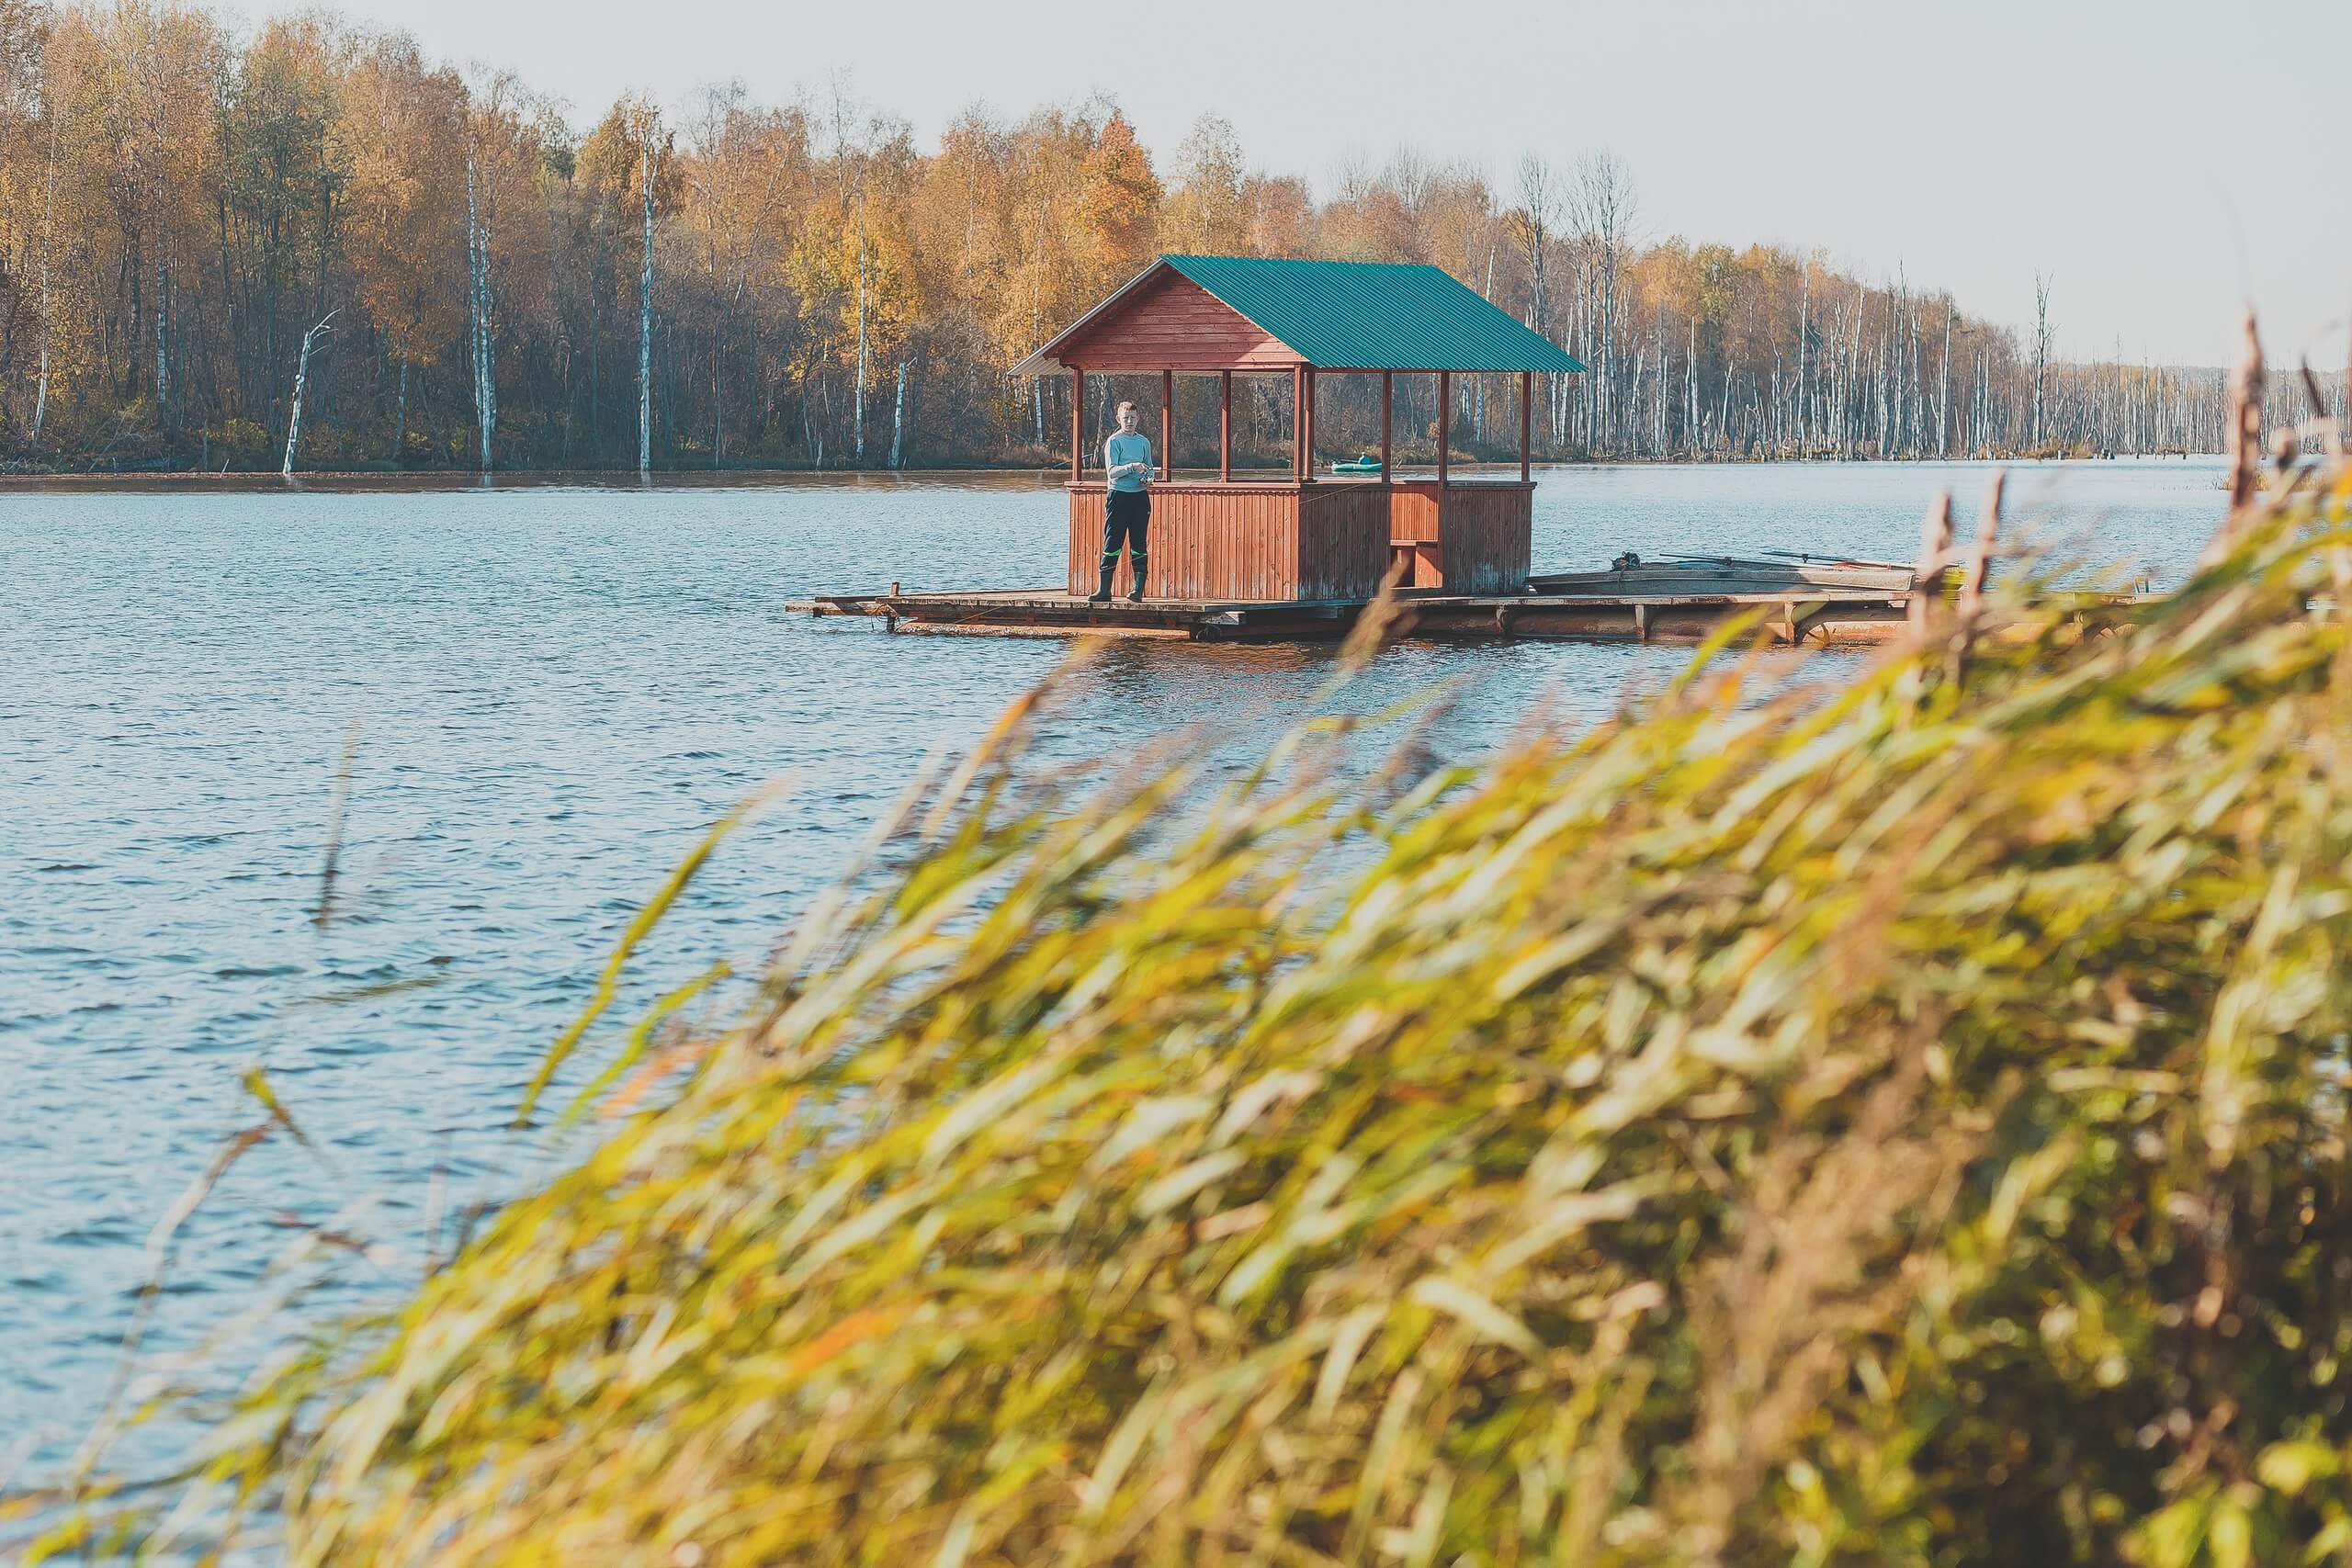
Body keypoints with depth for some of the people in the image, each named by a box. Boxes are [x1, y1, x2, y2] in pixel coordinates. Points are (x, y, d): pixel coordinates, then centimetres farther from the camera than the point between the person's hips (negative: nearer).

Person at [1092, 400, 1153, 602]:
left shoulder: (1144, 442, 12)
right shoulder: (1114, 441, -3)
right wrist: (1132, 467, -27)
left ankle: (1139, 589, 0)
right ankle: (1104, 591, 1)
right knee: (1112, 544, -3)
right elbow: (1112, 471, -12)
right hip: (1118, 495, -4)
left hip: (1140, 496, 4)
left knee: (1139, 544, 0)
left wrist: (1148, 480, -2)